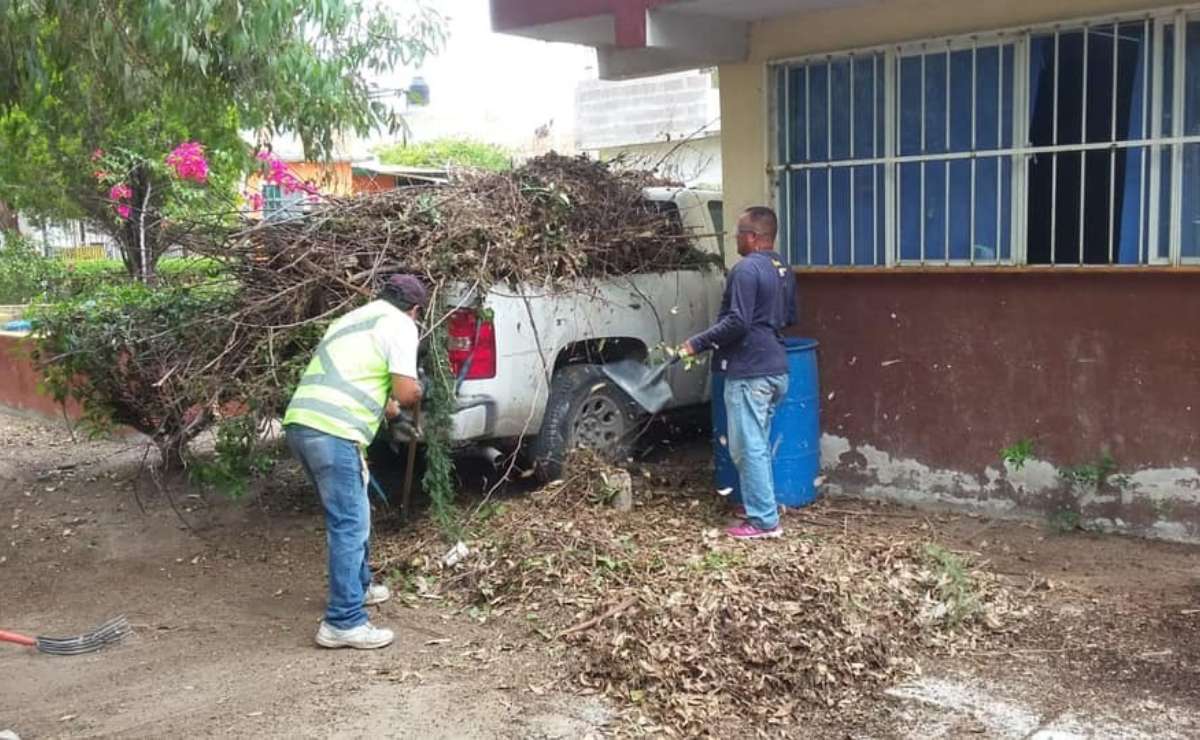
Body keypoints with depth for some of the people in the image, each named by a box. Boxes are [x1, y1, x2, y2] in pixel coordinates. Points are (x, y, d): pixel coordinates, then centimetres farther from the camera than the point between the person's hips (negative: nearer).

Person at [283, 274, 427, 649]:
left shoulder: (354, 318, 28)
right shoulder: (399, 325, 1)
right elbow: (407, 393, -7)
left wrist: (384, 405, 51)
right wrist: (415, 394, 16)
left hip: (300, 422, 9)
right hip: (332, 432, -9)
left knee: (350, 515, 24)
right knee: (350, 525, -5)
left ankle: (357, 587, 38)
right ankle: (343, 623, -4)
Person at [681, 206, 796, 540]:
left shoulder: (746, 269, -16)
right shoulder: (782, 270, 13)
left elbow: (736, 323, -22)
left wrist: (697, 343, -14)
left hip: (750, 371, -9)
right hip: (775, 369, 10)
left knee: (748, 447, -4)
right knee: (759, 444, 18)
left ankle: (764, 520, -1)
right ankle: (762, 507, 25)